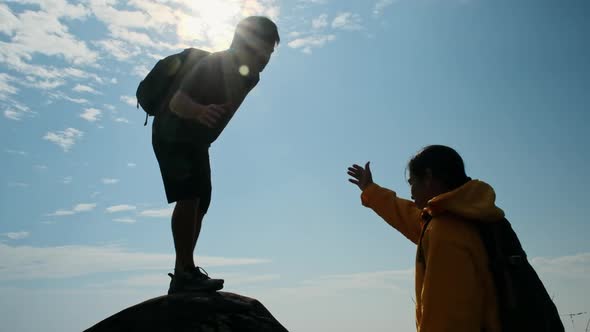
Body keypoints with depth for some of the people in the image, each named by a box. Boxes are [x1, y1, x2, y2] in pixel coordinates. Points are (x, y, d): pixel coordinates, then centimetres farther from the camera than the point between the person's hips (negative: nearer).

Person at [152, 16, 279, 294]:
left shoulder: (250, 77, -1)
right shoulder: (214, 64, -25)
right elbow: (177, 102, -37)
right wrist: (199, 111, -56)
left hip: (196, 141, 8)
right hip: (172, 135, -8)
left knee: (200, 205, 4)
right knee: (188, 198, -23)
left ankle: (181, 277, 9)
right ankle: (186, 272, -23)